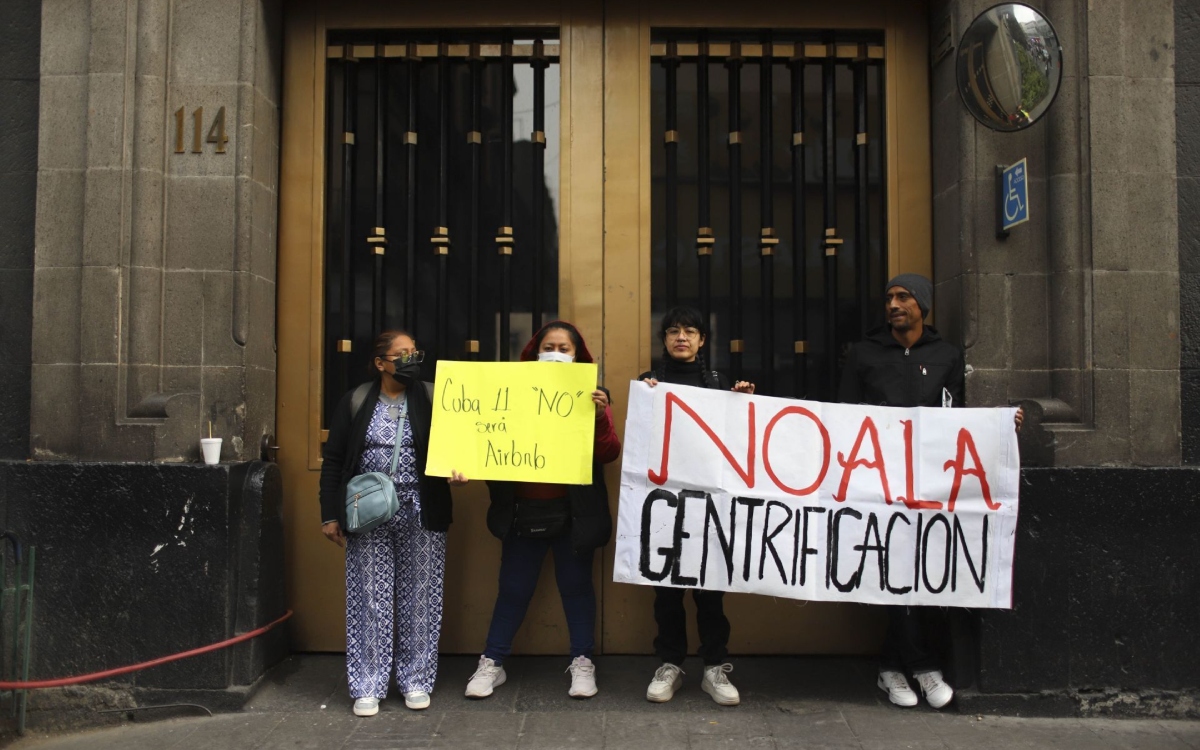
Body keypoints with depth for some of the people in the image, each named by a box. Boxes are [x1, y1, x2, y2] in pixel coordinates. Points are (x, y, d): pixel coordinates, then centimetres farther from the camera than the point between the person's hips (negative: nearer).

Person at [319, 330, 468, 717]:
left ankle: (416, 681, 20)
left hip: (420, 515, 0)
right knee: (370, 598, 4)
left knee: (418, 598, 6)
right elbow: (333, 460, 5)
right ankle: (367, 686, 15)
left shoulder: (430, 400, 2)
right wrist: (330, 514, 0)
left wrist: (455, 472, -21)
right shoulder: (355, 402, 3)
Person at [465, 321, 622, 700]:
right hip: (522, 509, 1)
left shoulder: (590, 395, 0)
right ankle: (492, 663, 21)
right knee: (513, 588, 9)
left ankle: (582, 662, 23)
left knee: (575, 585, 10)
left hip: (572, 510, -1)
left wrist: (600, 417, -23)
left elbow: (609, 454, -8)